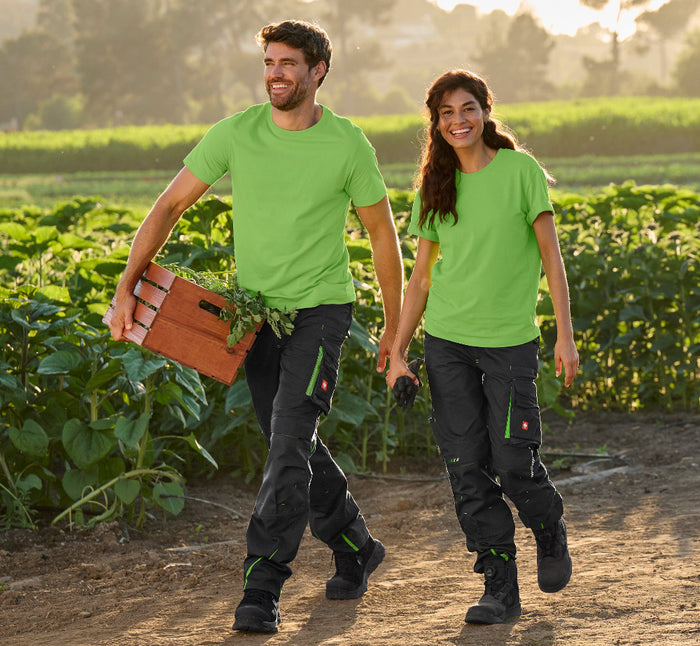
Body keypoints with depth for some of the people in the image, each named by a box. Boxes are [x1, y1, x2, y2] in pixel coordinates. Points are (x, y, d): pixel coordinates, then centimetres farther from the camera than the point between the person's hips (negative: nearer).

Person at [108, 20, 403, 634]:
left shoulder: (348, 145, -8)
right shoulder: (235, 134, -4)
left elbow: (383, 232, 2)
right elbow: (171, 204, 1)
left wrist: (395, 327, 6)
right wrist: (127, 286, -8)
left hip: (320, 307, -4)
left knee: (290, 441, -16)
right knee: (294, 445, 13)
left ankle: (263, 586, -16)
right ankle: (356, 549, 33)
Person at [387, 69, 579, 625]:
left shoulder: (521, 171, -2)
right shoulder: (436, 188, 9)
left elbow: (551, 256, -2)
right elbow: (422, 277, 13)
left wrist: (565, 335, -8)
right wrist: (398, 353, 8)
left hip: (510, 340, -3)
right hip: (446, 341, 4)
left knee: (513, 464, -6)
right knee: (468, 467, 0)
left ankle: (550, 530, 27)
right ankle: (501, 588, 7)